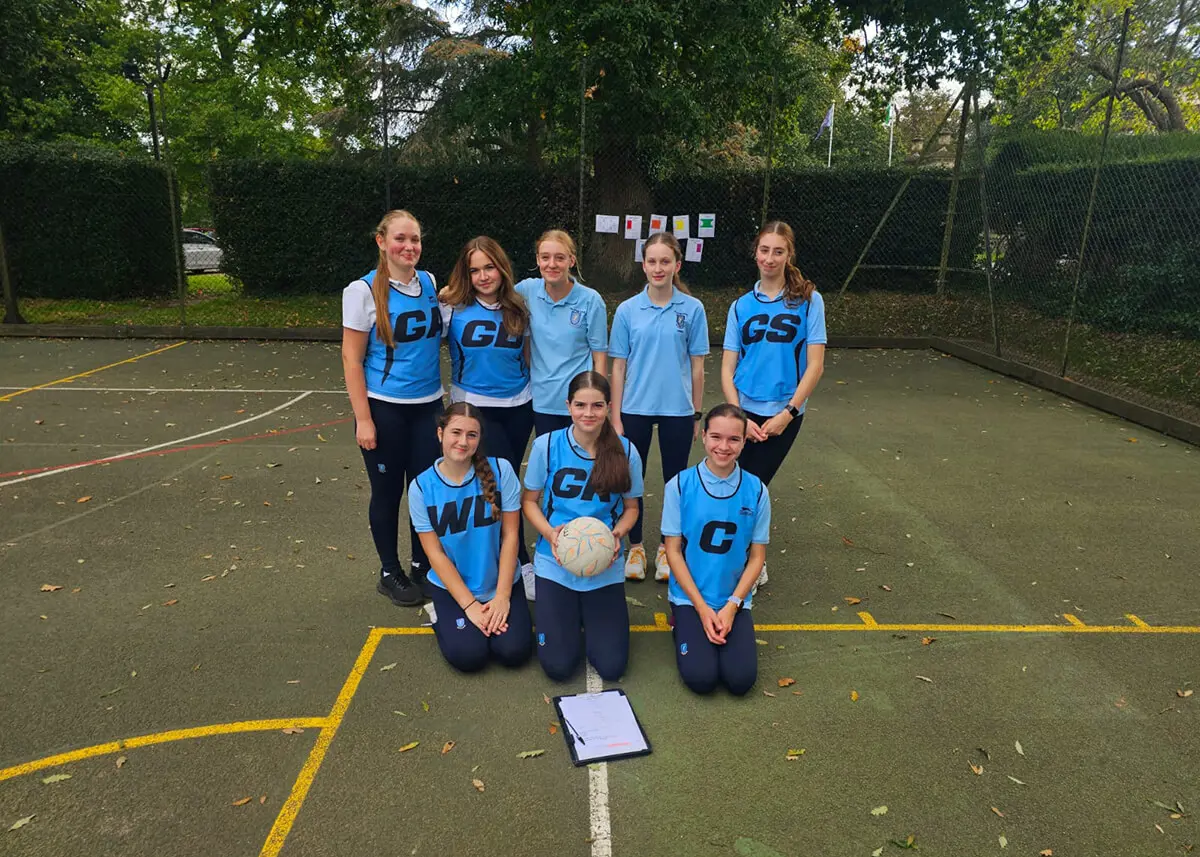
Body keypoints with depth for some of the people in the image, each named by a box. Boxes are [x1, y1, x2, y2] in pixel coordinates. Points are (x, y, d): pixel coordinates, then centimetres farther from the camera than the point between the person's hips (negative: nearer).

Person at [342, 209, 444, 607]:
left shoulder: (429, 282, 3)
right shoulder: (363, 290, -10)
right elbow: (351, 358, -10)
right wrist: (363, 419, -13)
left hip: (428, 404, 4)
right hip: (385, 408, -4)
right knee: (388, 491, 8)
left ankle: (423, 565, 28)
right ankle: (390, 573, 25)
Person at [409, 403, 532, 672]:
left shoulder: (500, 470, -11)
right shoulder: (421, 487, -10)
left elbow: (510, 535, -8)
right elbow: (435, 554, -7)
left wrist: (502, 596, -11)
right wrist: (469, 605, -12)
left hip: (500, 583, 0)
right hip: (451, 587, 0)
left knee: (514, 651, -16)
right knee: (468, 656, -18)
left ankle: (498, 610, 15)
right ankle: (441, 614, 13)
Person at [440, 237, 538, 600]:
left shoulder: (518, 308, 2)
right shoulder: (453, 308, -9)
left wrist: (535, 389, 15)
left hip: (519, 405, 4)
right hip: (474, 404, -3)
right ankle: (521, 564, 4)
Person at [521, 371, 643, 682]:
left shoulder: (625, 452, -7)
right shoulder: (546, 445, -10)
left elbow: (631, 507, 6)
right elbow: (529, 501, 2)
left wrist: (618, 533, -15)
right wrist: (549, 533, -17)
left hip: (605, 568, 1)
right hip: (555, 565, 0)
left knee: (611, 667, -2)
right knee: (558, 665, -4)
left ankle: (589, 615, 29)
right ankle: (569, 616, 28)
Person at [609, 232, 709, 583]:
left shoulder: (692, 309, -4)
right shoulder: (627, 310, -2)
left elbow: (697, 366, 1)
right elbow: (618, 367, 0)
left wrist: (696, 414, 3)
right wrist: (615, 418, -1)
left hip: (677, 410, 0)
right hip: (635, 409, 1)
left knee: (676, 481, 11)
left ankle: (667, 548, 30)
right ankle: (635, 548, 29)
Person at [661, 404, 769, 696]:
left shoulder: (756, 491, -6)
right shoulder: (680, 485, -11)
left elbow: (757, 557, 0)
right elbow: (673, 551, -7)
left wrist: (731, 606, -11)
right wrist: (702, 608, -12)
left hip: (734, 599, 2)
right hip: (690, 596, -1)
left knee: (741, 680, -14)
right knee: (701, 677, -16)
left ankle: (725, 623, 16)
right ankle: (684, 625, 14)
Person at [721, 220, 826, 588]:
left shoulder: (808, 300, -3)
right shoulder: (741, 305, 5)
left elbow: (815, 365, -6)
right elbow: (727, 368, 3)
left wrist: (788, 413, -12)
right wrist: (738, 416, -8)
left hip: (783, 413, -2)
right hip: (743, 410, 3)